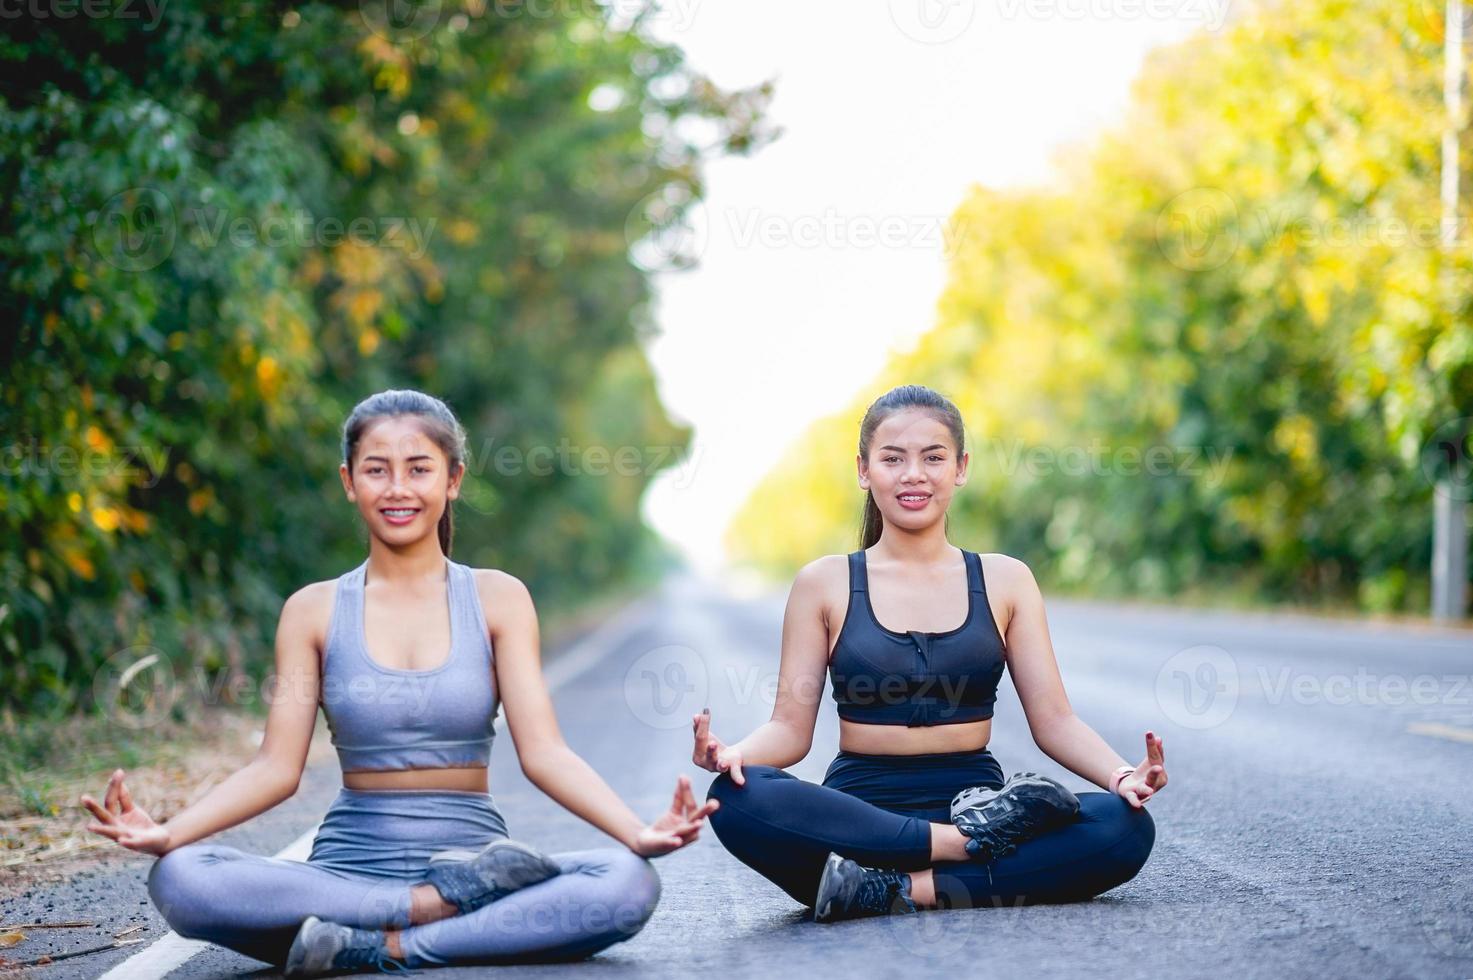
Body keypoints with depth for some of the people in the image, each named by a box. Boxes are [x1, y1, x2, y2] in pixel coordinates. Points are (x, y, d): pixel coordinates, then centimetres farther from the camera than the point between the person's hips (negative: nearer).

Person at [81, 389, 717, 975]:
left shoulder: (497, 599, 6)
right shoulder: (313, 611, 7)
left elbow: (543, 752, -2)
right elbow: (277, 767, 1)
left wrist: (638, 833, -19)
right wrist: (166, 832, -16)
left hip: (474, 853, 0)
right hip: (350, 865, 0)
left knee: (628, 883, -31)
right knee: (177, 879, -29)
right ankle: (446, 905, -24)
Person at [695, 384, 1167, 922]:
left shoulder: (1004, 580, 9)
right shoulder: (824, 584, 6)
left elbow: (1054, 721, 5)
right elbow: (791, 727, 2)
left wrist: (1121, 775, -16)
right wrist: (733, 753, -21)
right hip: (861, 806, -1)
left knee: (1126, 827, -27)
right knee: (736, 798, -33)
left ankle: (896, 890, -26)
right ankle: (968, 842, -28)